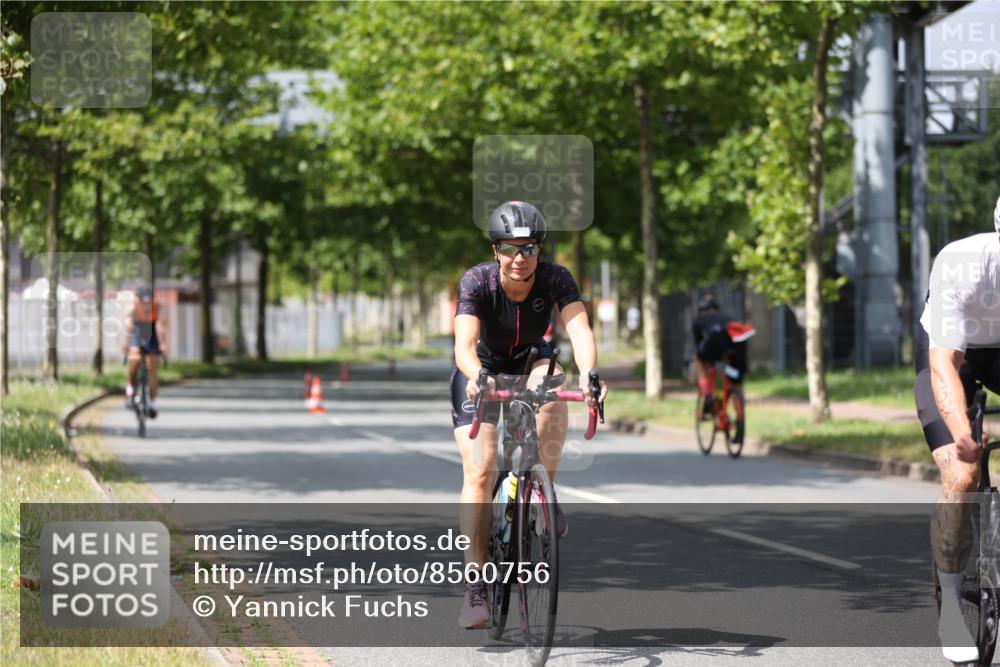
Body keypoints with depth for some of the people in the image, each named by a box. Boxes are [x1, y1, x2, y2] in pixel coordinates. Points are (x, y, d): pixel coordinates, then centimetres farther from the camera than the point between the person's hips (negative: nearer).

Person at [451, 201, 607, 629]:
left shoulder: (555, 279, -24)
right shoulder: (476, 281, -27)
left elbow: (579, 330, -37)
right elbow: (464, 344, -39)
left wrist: (587, 372, -57)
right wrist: (476, 378, -60)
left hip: (530, 362, 2)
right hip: (482, 369, -1)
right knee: (479, 471, -16)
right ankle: (475, 590, -14)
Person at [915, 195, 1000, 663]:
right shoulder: (959, 264, -37)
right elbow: (943, 363, -40)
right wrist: (962, 433, -57)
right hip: (949, 349, -3)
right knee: (961, 478, -18)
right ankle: (951, 605, -2)